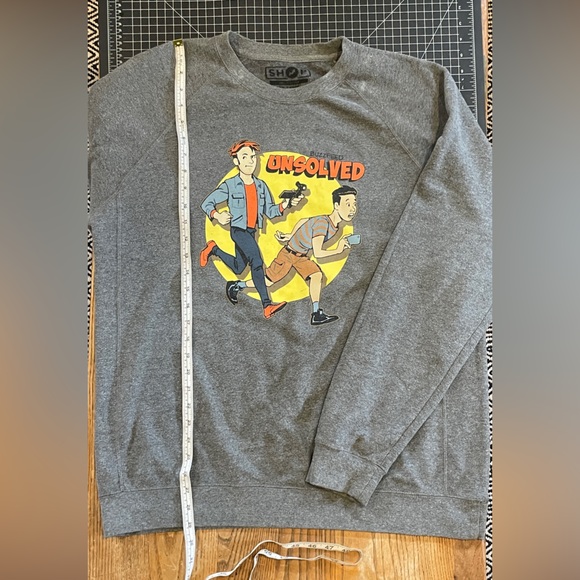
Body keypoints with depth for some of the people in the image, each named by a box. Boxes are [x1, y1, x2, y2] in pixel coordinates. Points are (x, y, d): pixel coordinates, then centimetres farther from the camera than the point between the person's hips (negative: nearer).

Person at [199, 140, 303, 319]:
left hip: (252, 231, 7)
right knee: (257, 262, -23)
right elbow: (207, 203, -4)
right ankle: (267, 305, -26)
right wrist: (217, 216, -23)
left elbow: (270, 211, 4)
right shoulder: (230, 185, -8)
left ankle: (213, 249, 41)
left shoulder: (261, 186, 6)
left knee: (238, 268, 19)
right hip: (238, 230, -7)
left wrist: (286, 204, -12)